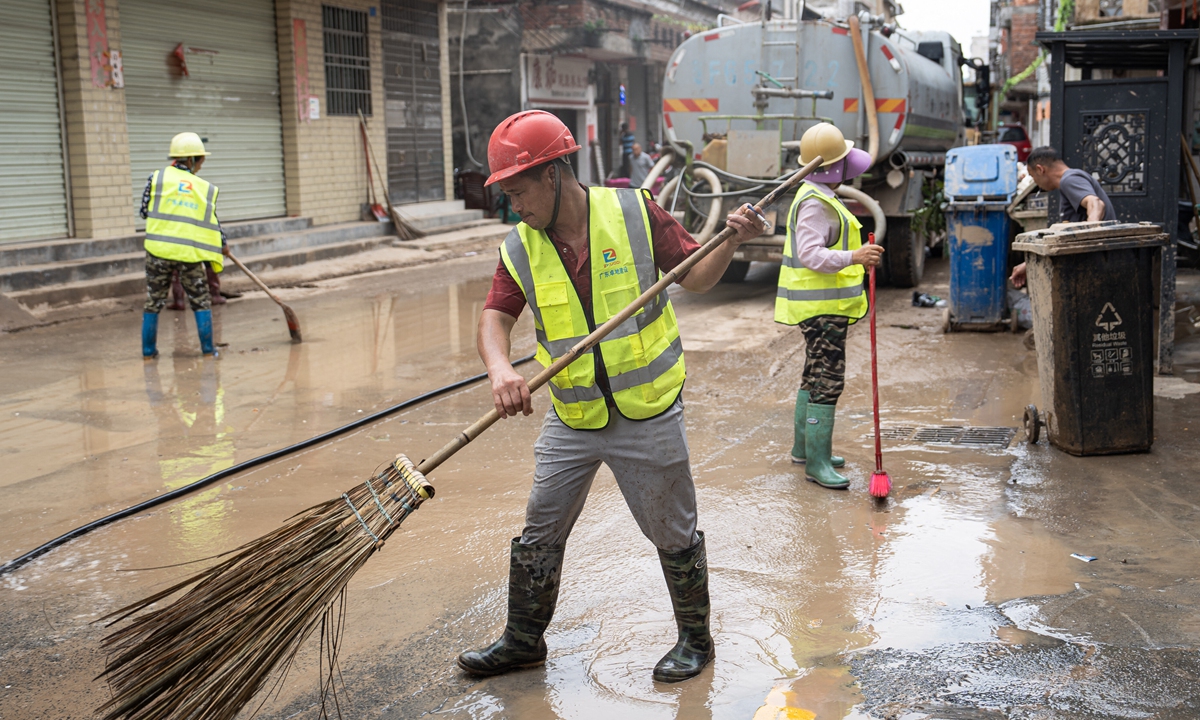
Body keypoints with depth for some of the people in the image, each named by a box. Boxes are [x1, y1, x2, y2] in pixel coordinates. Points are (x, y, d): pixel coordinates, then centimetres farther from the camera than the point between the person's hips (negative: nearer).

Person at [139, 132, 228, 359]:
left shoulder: (158, 178, 1)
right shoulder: (206, 189, 4)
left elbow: (146, 210, 5)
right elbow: (212, 223, 9)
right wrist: (223, 246, 26)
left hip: (159, 249, 0)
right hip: (190, 254, 0)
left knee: (153, 301, 12)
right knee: (201, 301, 12)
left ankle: (148, 350, 16)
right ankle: (207, 348, 10)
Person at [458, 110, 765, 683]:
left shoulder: (634, 213, -10)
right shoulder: (520, 248, -2)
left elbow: (694, 275, -1)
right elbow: (495, 316, -7)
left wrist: (730, 243, -20)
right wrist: (500, 368, -27)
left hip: (648, 416, -3)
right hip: (570, 421, 3)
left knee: (673, 534, 11)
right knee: (539, 534, 13)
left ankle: (695, 638, 32)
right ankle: (523, 640, 33)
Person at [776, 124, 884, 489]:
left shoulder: (819, 197, 16)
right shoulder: (815, 203, -19)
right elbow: (810, 254, -29)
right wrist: (853, 257, -38)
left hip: (824, 305, 11)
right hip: (821, 306, -11)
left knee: (816, 376, 18)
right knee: (827, 381, -10)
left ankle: (803, 446, 29)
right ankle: (816, 462, -5)